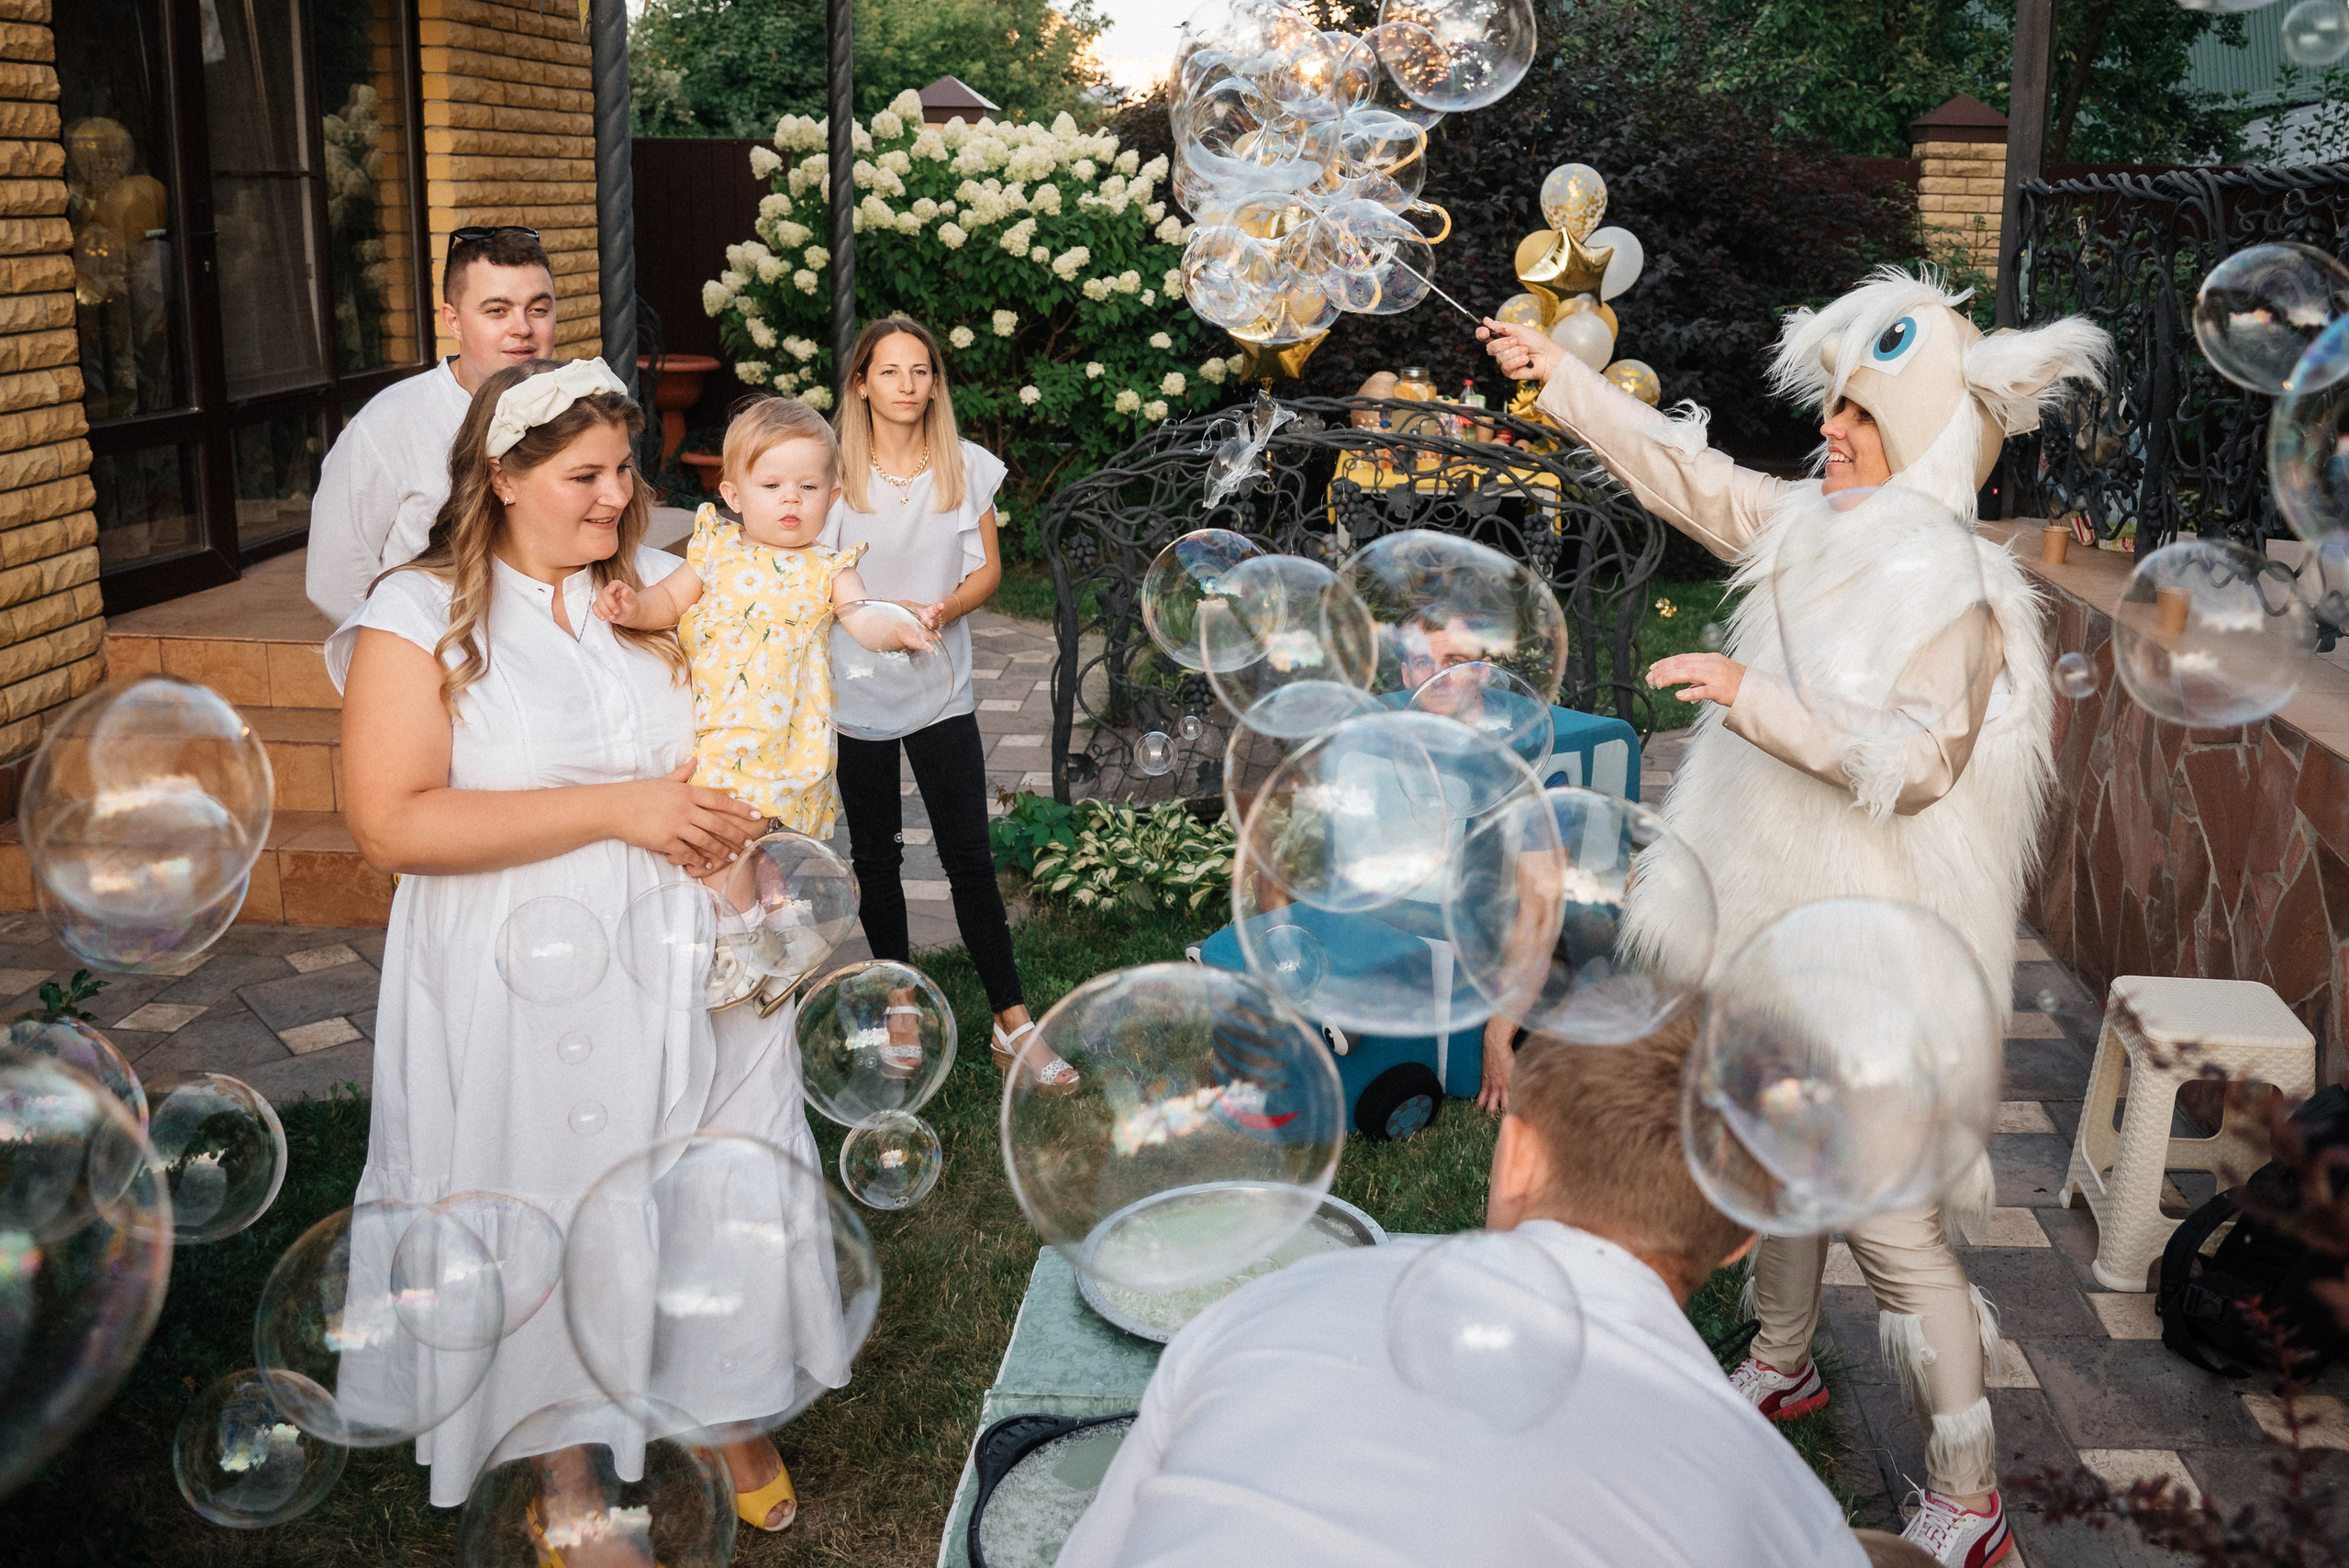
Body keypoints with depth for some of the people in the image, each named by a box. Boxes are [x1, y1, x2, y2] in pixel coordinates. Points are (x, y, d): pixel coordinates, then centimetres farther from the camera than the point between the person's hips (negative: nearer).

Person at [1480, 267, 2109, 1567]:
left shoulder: (1958, 591, -18)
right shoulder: (1811, 529, 5)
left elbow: (1916, 760, -28)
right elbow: (1685, 475, 12)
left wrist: (1753, 698, -32)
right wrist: (1560, 379, 11)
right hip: (1778, 919, 9)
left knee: (1890, 1220, -4)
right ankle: (1780, 1364, 46)